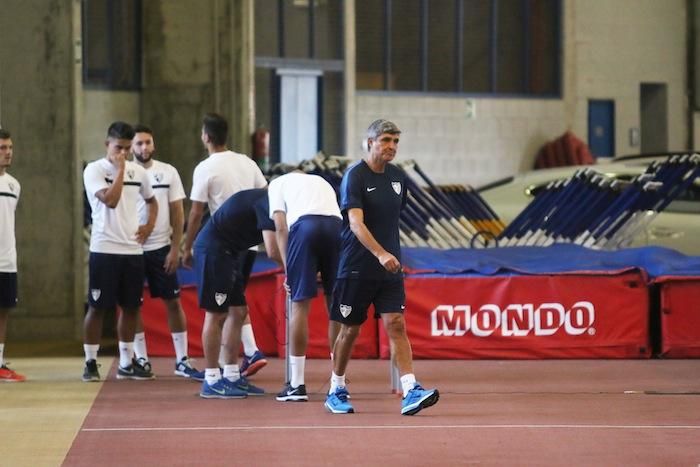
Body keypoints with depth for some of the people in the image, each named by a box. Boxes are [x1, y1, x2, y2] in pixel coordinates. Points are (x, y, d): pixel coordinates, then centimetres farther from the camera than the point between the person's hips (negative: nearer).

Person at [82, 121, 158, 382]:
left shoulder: (138, 172, 9)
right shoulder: (94, 170, -7)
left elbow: (151, 200, 25)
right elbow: (110, 200, -21)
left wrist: (150, 224, 8)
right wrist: (120, 169, -16)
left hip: (133, 250, 5)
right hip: (104, 250, -5)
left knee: (131, 307, 8)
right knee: (97, 307, -1)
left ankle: (127, 363, 17)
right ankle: (90, 363, 5)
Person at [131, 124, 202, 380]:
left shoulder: (168, 172, 1)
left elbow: (178, 213, 3)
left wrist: (175, 249, -4)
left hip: (161, 248, 1)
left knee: (173, 302, 2)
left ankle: (182, 360, 6)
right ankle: (142, 359, 14)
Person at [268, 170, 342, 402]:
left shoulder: (278, 183, 27)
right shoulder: (322, 182, 37)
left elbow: (280, 228, 14)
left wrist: (287, 270, 10)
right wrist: (322, 269, 25)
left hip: (304, 225, -3)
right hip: (337, 225, 3)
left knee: (300, 304, 2)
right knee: (336, 306, 10)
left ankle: (296, 384, 2)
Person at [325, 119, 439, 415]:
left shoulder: (397, 177, 9)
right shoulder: (355, 176, -12)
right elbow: (355, 223, -24)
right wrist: (380, 254, -36)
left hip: (389, 268, 5)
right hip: (356, 268, -5)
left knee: (396, 326, -6)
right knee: (350, 330, 5)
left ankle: (410, 392, -15)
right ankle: (336, 391, 21)